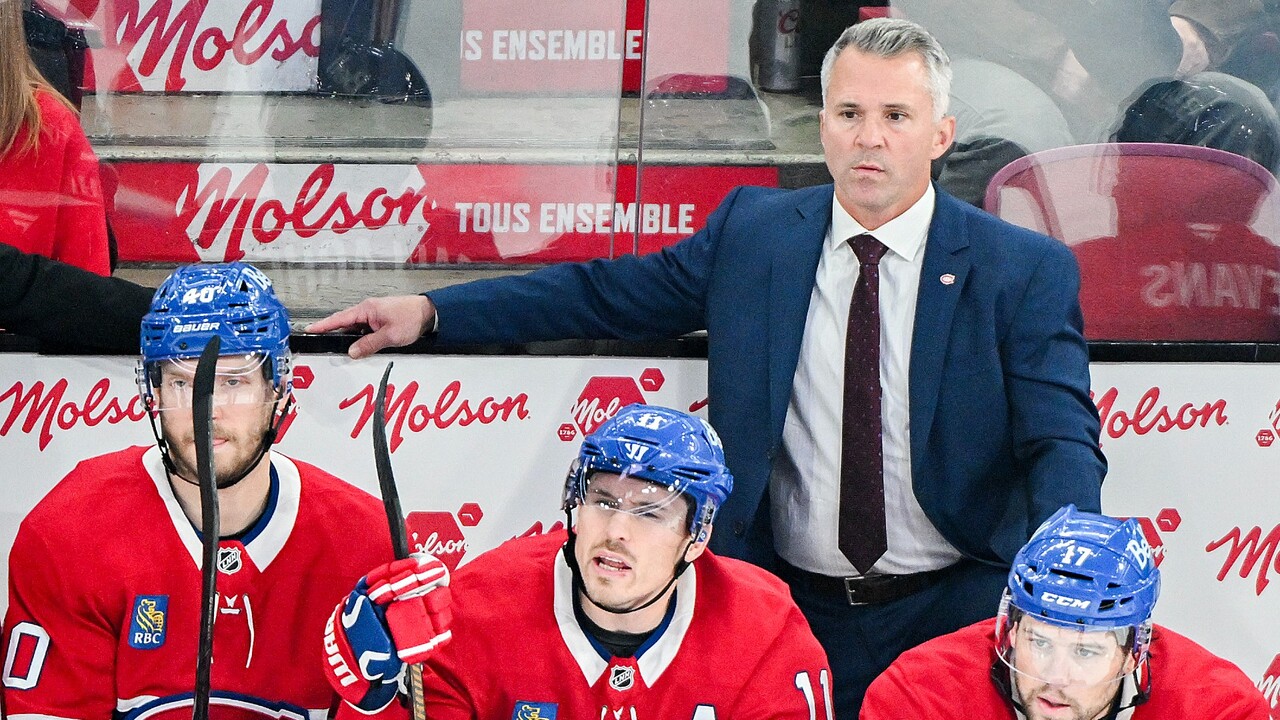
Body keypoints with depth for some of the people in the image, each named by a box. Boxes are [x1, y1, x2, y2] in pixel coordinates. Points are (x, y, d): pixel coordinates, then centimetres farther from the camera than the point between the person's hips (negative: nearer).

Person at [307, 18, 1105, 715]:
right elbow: (611, 293, 12)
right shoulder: (753, 230, 5)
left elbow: (1062, 444, -9)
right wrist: (429, 309, 5)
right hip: (790, 607, 2)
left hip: (952, 611, -2)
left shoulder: (1029, 272, -3)